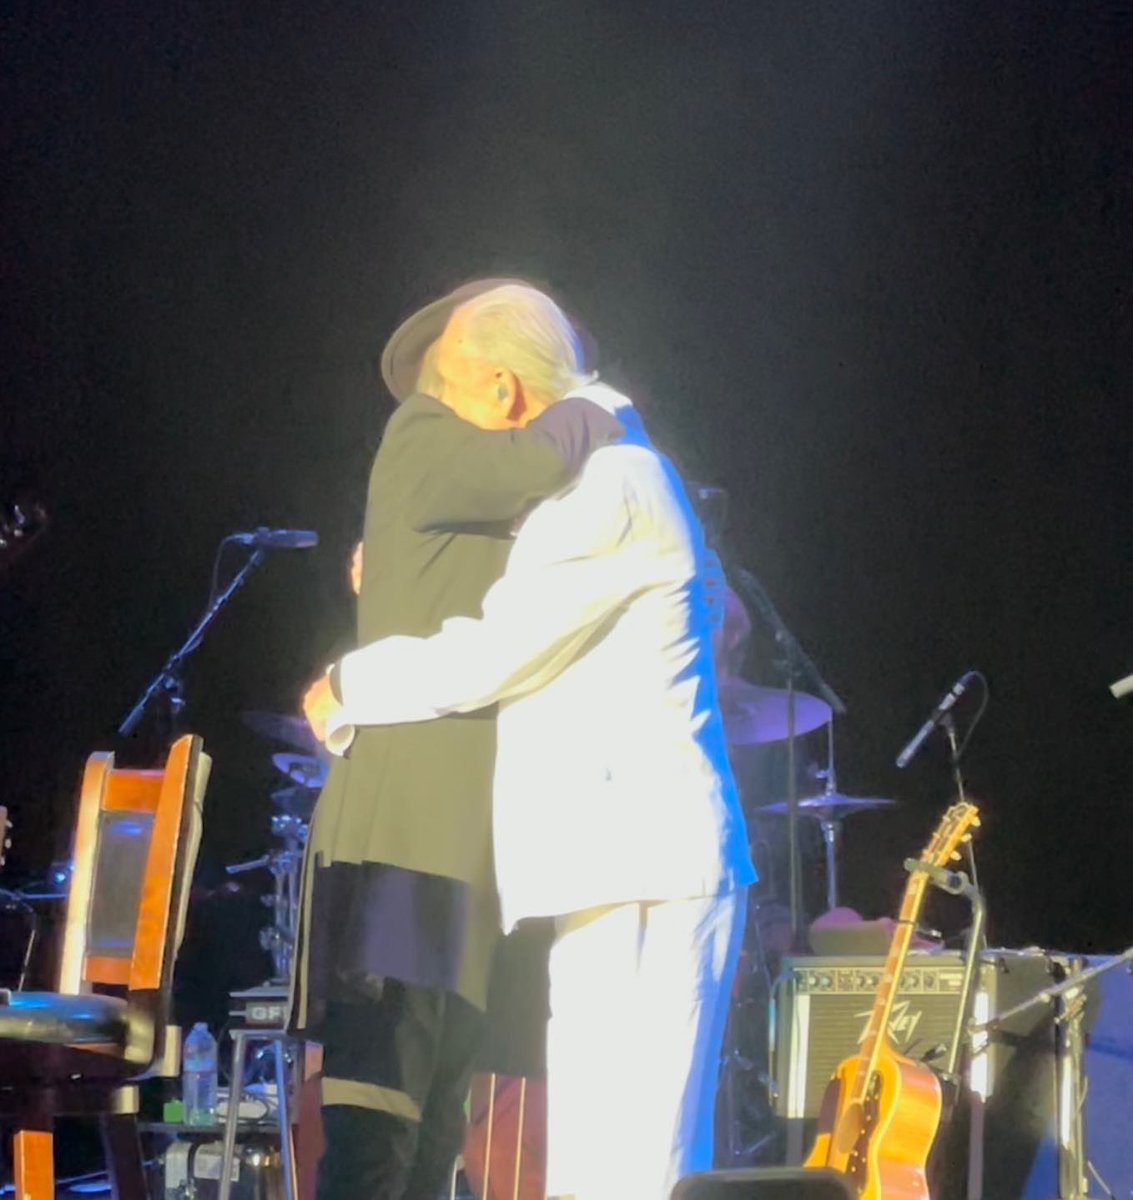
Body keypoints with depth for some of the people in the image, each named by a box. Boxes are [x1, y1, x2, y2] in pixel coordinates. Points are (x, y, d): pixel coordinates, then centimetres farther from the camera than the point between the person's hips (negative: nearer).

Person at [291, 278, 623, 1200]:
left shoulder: (492, 520, 26)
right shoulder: (421, 440, 0)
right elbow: (543, 459, -19)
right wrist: (594, 412, 1)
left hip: (463, 844, 9)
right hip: (401, 832, -9)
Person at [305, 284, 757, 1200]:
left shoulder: (613, 484, -12)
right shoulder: (591, 481, 21)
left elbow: (493, 653, -15)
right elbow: (522, 637, 30)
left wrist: (348, 689, -1)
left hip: (645, 872, -11)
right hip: (618, 868, 11)